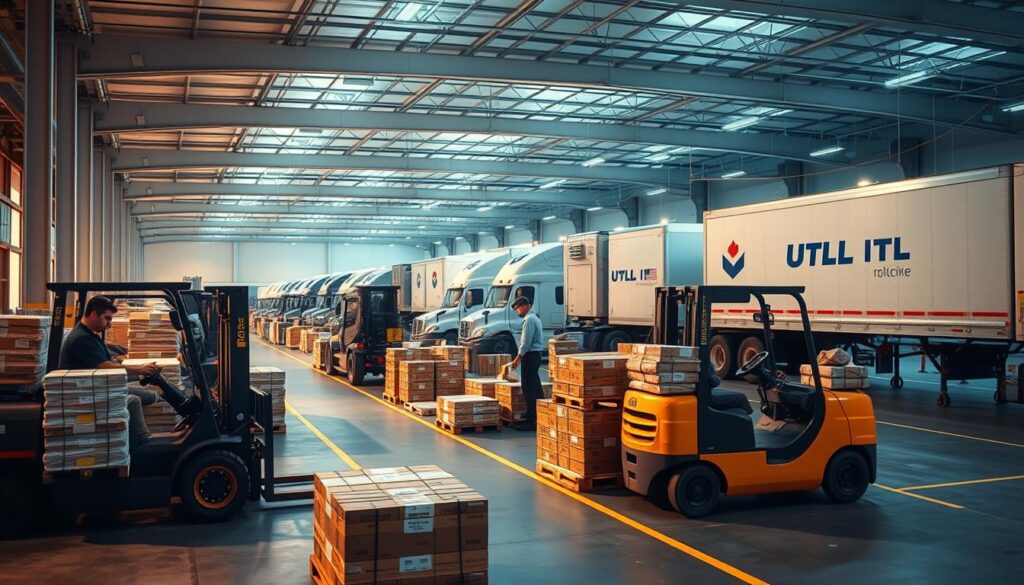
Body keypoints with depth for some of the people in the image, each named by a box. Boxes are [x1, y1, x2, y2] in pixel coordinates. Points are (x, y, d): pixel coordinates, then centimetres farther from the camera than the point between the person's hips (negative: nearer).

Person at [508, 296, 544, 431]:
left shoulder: (529, 320, -14)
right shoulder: (534, 318, 17)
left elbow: (526, 342, -19)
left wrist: (517, 358, -14)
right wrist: (520, 357, 20)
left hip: (530, 355, -10)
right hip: (535, 354, 10)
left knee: (529, 389, -8)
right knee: (536, 388, 13)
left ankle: (531, 421, -7)